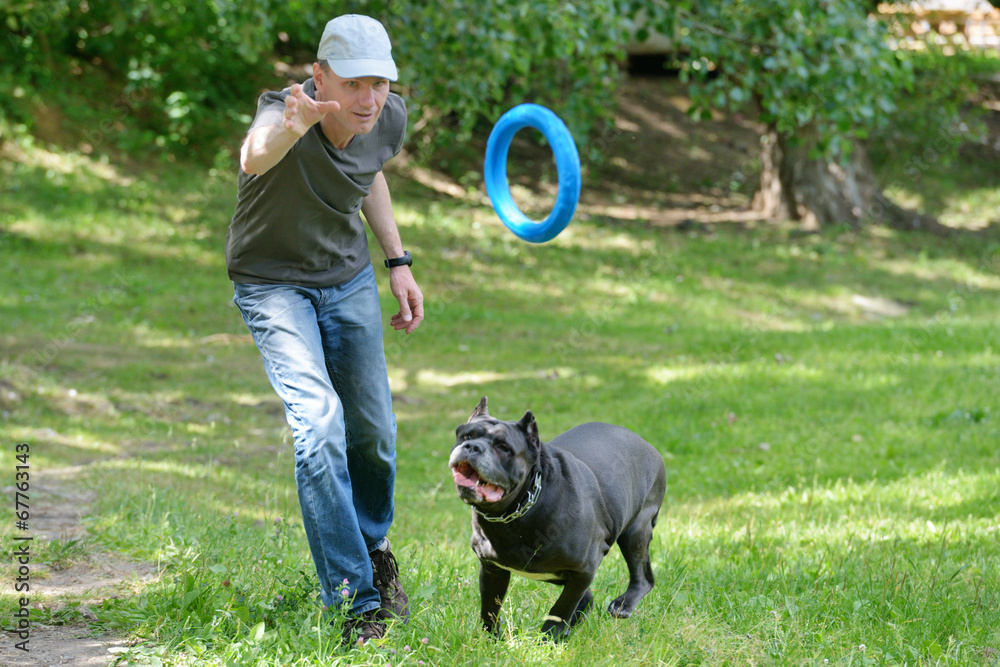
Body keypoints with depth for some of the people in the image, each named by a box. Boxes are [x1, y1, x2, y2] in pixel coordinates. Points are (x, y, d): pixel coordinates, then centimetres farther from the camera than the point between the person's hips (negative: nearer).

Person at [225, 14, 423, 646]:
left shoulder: (388, 120, -15)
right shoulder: (286, 112, -33)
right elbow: (255, 158, -58)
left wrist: (398, 260, 7)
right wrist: (290, 130, -80)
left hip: (350, 279, 5)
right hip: (274, 283, -5)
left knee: (373, 431, 9)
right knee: (319, 424, -20)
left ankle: (373, 548, 39)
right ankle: (356, 599, -13)